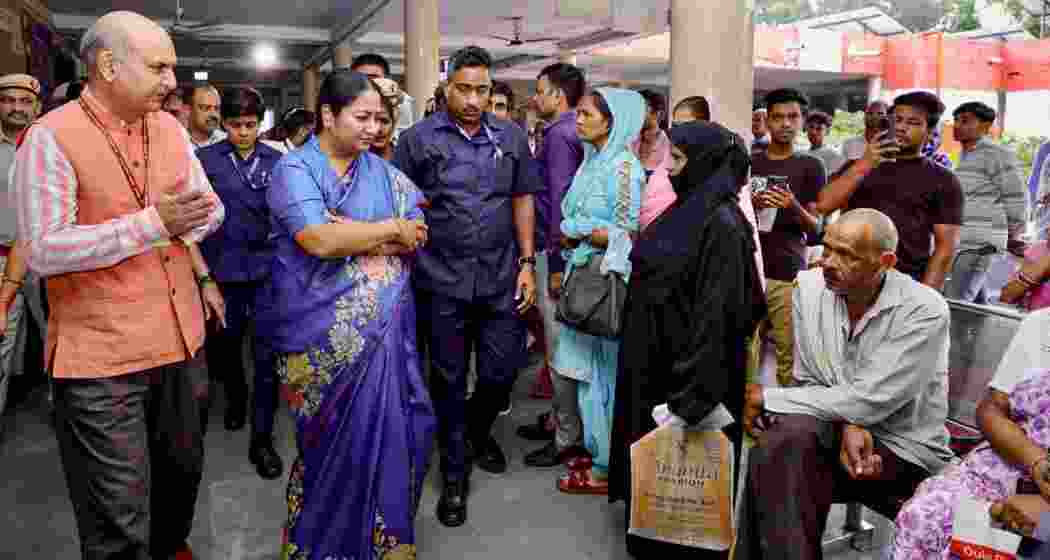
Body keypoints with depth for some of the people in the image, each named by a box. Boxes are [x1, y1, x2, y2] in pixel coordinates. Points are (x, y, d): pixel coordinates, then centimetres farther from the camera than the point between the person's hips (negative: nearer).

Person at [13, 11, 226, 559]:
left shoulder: (169, 127, 6)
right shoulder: (51, 137, -13)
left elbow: (210, 207, 11)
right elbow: (42, 251, -20)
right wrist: (151, 222, -24)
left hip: (182, 339, 7)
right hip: (101, 356, -6)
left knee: (184, 469, 25)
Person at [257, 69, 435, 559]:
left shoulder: (382, 171, 9)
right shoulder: (294, 170, -7)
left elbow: (416, 237, 1)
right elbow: (318, 241, -22)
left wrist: (351, 237, -13)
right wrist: (390, 229, -12)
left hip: (382, 330, 4)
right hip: (321, 335, -4)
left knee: (385, 430, 7)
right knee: (331, 441, 6)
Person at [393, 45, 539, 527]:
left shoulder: (511, 137, 6)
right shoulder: (418, 139, -2)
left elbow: (523, 200, 9)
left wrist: (527, 263, 4)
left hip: (501, 278, 2)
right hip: (442, 281, -2)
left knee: (503, 370, 8)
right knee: (449, 379, 9)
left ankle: (478, 428, 40)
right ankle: (455, 473, 25)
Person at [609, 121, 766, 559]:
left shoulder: (721, 224, -20)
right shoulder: (687, 210, 8)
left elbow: (713, 313, -25)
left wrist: (694, 393, -26)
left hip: (686, 369, -9)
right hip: (656, 360, 9)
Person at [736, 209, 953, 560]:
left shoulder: (924, 311, -18)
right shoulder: (808, 287, -4)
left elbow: (870, 401, -23)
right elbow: (810, 382, 1)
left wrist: (769, 398, -19)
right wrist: (847, 423, -20)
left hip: (904, 451, -4)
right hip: (835, 431, 4)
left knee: (774, 454, -26)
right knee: (781, 442, -28)